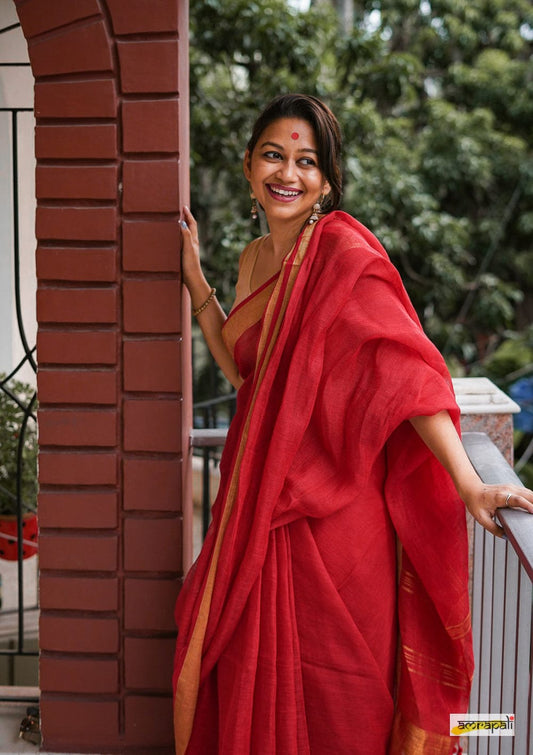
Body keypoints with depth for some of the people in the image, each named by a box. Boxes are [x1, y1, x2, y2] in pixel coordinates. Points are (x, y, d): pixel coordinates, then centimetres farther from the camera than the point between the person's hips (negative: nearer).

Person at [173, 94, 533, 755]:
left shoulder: (341, 249, -14)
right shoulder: (256, 258, 11)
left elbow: (403, 368, -23)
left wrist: (469, 484, -32)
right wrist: (195, 279, 13)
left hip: (331, 503, -7)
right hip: (263, 497, 8)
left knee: (331, 698, 6)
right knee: (255, 675, 18)